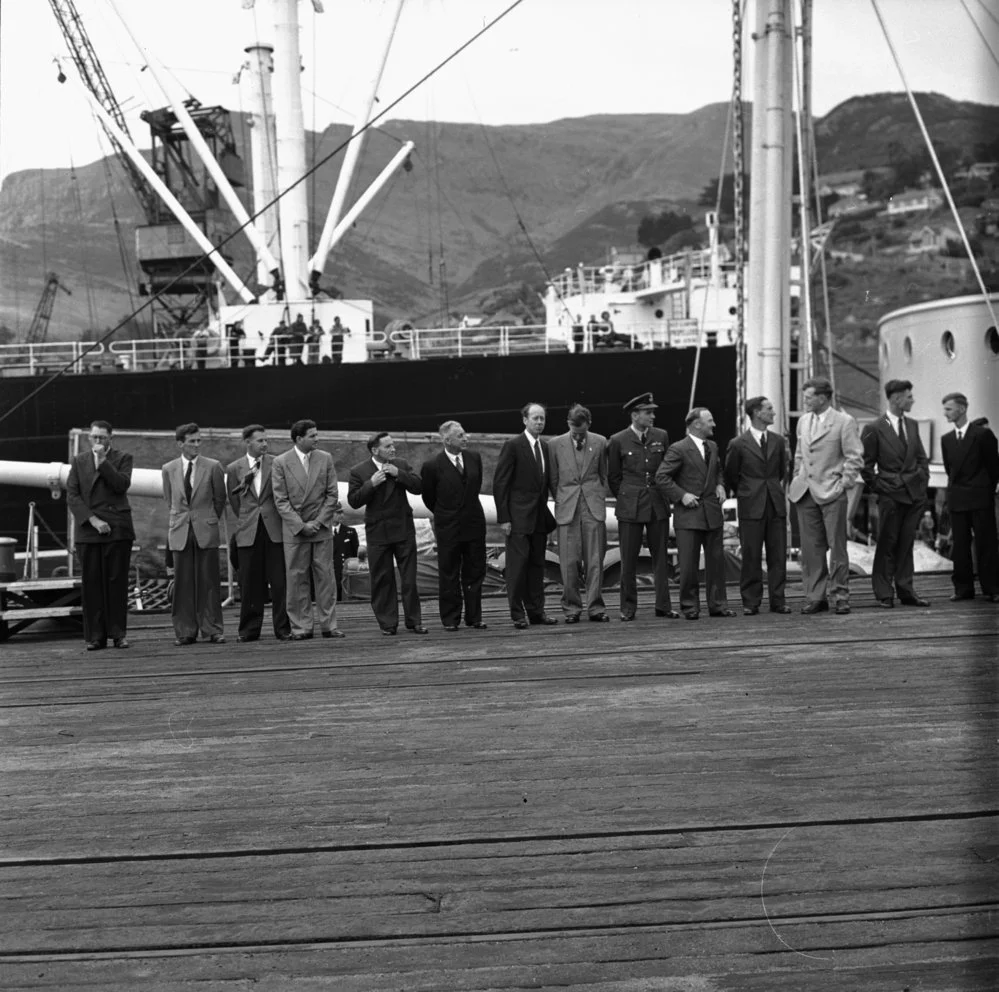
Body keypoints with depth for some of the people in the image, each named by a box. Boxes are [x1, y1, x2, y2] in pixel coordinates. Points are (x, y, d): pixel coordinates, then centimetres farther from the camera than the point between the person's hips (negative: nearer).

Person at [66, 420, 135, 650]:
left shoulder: (123, 458, 8)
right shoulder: (79, 461, 13)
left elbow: (122, 485, -9)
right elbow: (72, 495, 5)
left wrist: (103, 461, -12)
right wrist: (92, 519, -7)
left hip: (117, 529, -1)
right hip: (88, 529, 2)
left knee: (117, 581, -1)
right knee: (91, 583, 0)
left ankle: (118, 634, 5)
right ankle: (94, 636, 4)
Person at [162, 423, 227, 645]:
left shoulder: (212, 467, -1)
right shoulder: (169, 469, 5)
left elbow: (220, 498, 9)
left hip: (206, 531, -1)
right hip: (180, 532, 1)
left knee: (208, 582, 0)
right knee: (183, 583, 2)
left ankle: (212, 630, 5)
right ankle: (185, 632, 8)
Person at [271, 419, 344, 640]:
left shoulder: (325, 459, 5)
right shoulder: (280, 463, -2)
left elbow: (332, 495, 4)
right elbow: (281, 500, -5)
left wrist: (319, 522, -6)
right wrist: (301, 525, -11)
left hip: (322, 528, 2)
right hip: (294, 530, -2)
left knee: (325, 576, 2)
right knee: (297, 578, 0)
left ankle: (329, 625, 7)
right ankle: (301, 627, 5)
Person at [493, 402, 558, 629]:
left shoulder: (545, 448, 13)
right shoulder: (512, 446, -7)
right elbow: (500, 483, -9)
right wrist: (503, 517, -14)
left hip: (539, 516, 6)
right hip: (518, 516, -6)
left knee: (537, 564, 9)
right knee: (517, 564, -4)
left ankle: (536, 610, 16)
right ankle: (518, 614, 1)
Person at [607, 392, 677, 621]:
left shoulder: (661, 436, 5)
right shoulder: (618, 441, -3)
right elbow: (613, 477, 6)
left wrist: (664, 497, 12)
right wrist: (625, 499, 7)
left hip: (658, 505, 3)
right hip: (630, 507, -3)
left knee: (660, 557, 5)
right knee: (629, 560, 1)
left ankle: (663, 606, 11)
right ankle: (628, 608, 9)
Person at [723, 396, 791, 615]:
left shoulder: (778, 441, 9)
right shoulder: (739, 444, -3)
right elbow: (730, 476, 7)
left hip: (776, 505, 3)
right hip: (751, 506, -3)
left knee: (778, 556, 3)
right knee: (751, 556, 0)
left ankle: (777, 600, 9)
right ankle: (751, 602, 6)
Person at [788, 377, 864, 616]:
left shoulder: (844, 422, -5)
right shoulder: (803, 421, 14)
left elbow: (854, 457, -5)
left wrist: (844, 483, -11)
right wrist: (796, 479, 13)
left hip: (832, 493, -5)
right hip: (805, 493, 5)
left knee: (837, 546, -1)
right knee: (811, 548, 6)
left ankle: (840, 595, 6)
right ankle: (815, 596, 11)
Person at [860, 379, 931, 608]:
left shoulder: (912, 425, 11)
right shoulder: (874, 429, -7)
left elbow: (922, 458, 18)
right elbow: (865, 464, -4)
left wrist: (923, 481, 7)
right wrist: (878, 486, -6)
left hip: (915, 494, 5)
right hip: (891, 495, -5)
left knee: (906, 544, 8)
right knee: (887, 545, -1)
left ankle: (906, 591, 12)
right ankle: (884, 594, 4)